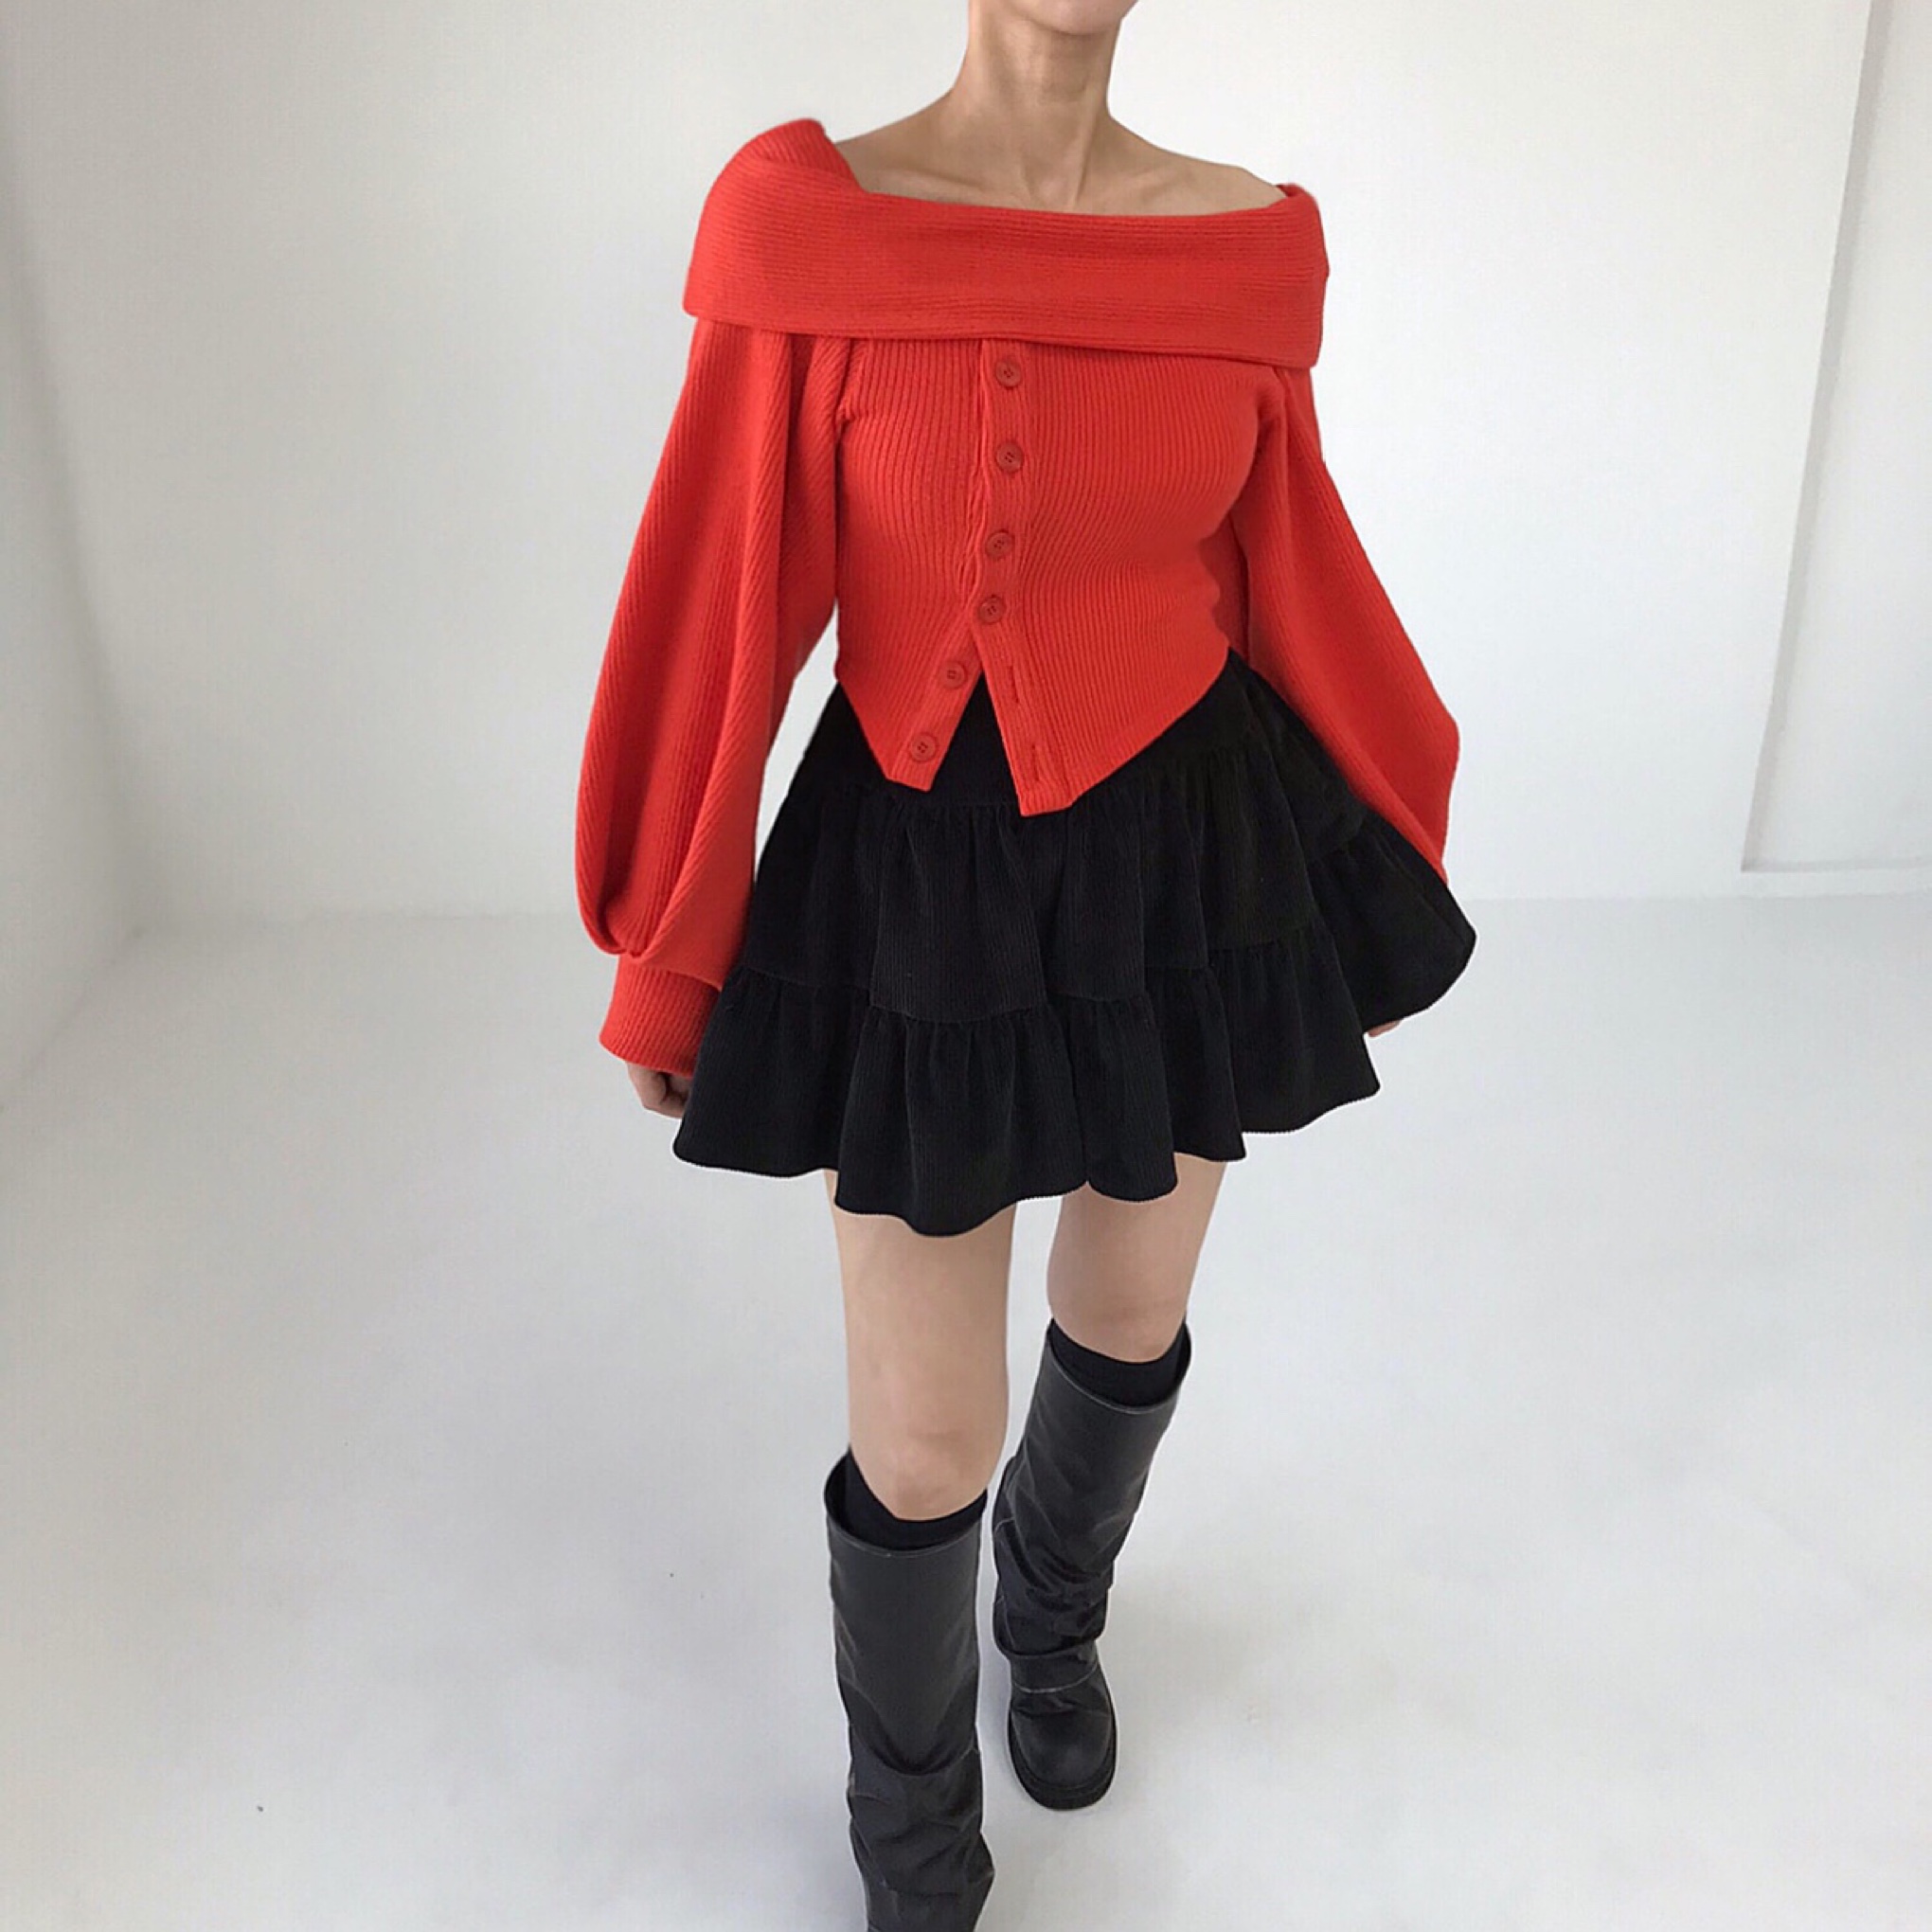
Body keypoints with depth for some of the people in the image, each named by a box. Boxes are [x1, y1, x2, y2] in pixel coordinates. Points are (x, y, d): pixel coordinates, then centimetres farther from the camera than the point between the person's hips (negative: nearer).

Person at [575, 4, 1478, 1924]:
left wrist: (1379, 878, 13)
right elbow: (727, 605, -9)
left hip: (1200, 853, 4)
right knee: (923, 1443, 5)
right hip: (925, 881, -3)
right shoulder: (800, 218, -13)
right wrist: (662, 955, -3)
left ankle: (1054, 1622, 57)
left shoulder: (1256, 241, -3)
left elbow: (1292, 588, 6)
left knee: (1131, 1320, 22)